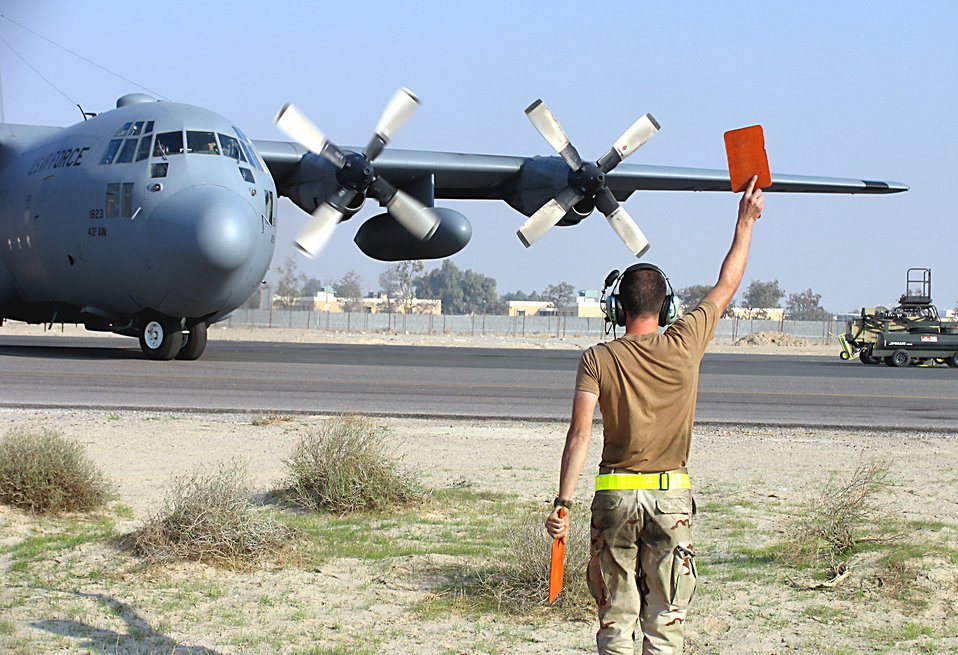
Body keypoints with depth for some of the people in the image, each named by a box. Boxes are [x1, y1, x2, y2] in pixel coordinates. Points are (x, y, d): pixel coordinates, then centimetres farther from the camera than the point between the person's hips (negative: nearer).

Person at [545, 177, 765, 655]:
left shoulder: (598, 359, -4)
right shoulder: (684, 346, -3)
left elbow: (580, 434, -12)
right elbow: (725, 288, 10)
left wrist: (563, 502, -12)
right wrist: (745, 224, 22)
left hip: (615, 496, 0)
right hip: (671, 496, 0)